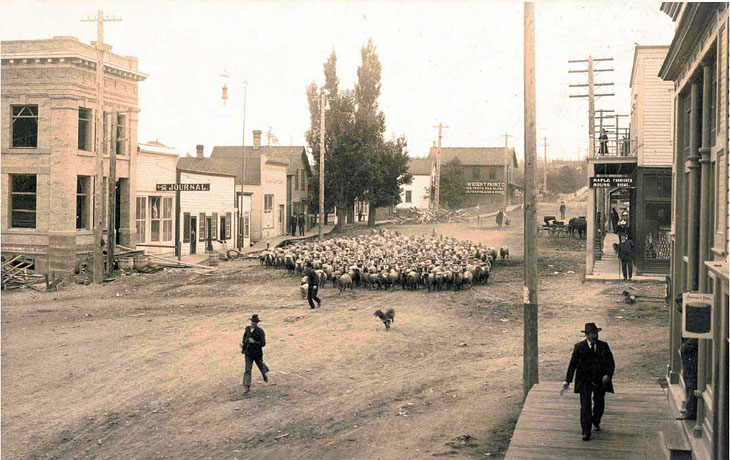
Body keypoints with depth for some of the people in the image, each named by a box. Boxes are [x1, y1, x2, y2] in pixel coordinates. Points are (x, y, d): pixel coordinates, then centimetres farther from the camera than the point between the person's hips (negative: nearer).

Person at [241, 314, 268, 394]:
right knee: (247, 370, -7)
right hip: (248, 353, 3)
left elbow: (263, 343, -17)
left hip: (257, 353, -2)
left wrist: (254, 342, -28)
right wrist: (243, 343, 6)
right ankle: (246, 387, -10)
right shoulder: (247, 329, 0)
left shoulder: (260, 331, -15)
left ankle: (265, 372, 56)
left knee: (261, 366, 21)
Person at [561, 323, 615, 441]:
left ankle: (596, 422, 41)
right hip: (585, 381, -2)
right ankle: (586, 431, -3)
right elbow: (572, 365, -3)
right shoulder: (579, 347, -3)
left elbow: (611, 363, 1)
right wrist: (567, 381, -8)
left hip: (601, 381, 2)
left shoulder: (604, 346, 2)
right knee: (585, 405, -9)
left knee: (599, 404, 13)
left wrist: (608, 375, -17)